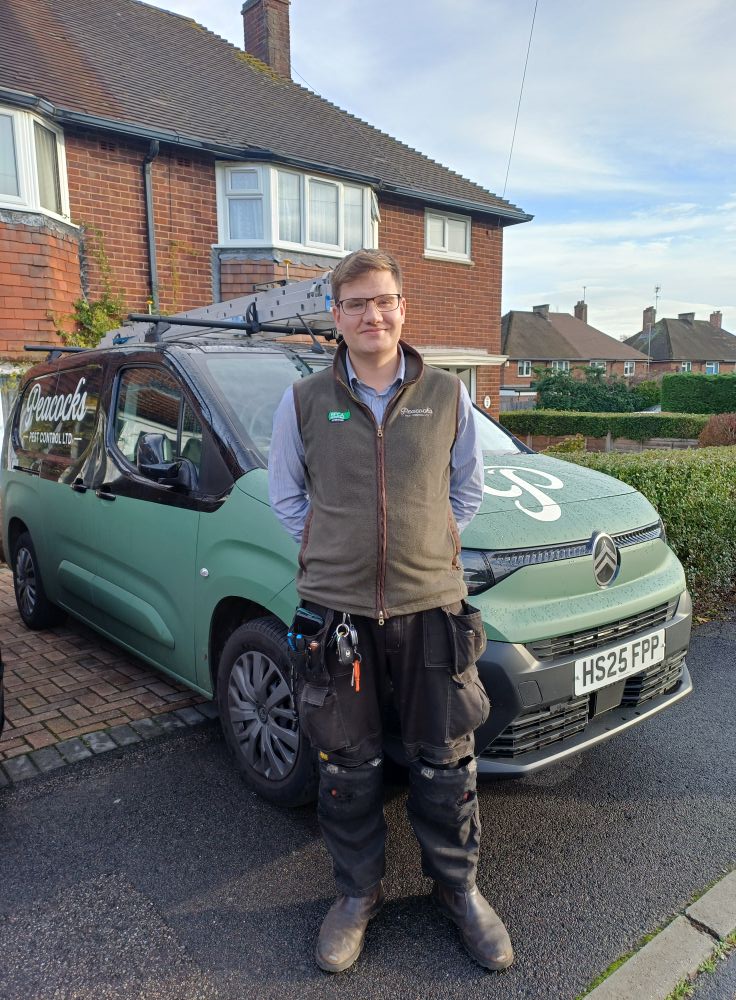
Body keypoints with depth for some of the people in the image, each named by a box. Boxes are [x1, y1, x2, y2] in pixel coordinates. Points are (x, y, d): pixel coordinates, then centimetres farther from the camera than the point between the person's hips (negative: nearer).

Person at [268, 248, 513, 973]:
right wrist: (327, 552, 1)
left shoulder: (447, 396, 2)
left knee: (444, 764, 13)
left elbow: (468, 486, 13)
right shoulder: (304, 402, 0)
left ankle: (457, 887, 37)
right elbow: (285, 494, 11)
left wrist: (429, 545, 3)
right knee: (347, 767, 13)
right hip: (336, 612, 0)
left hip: (432, 606, 1)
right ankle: (358, 892, 37)